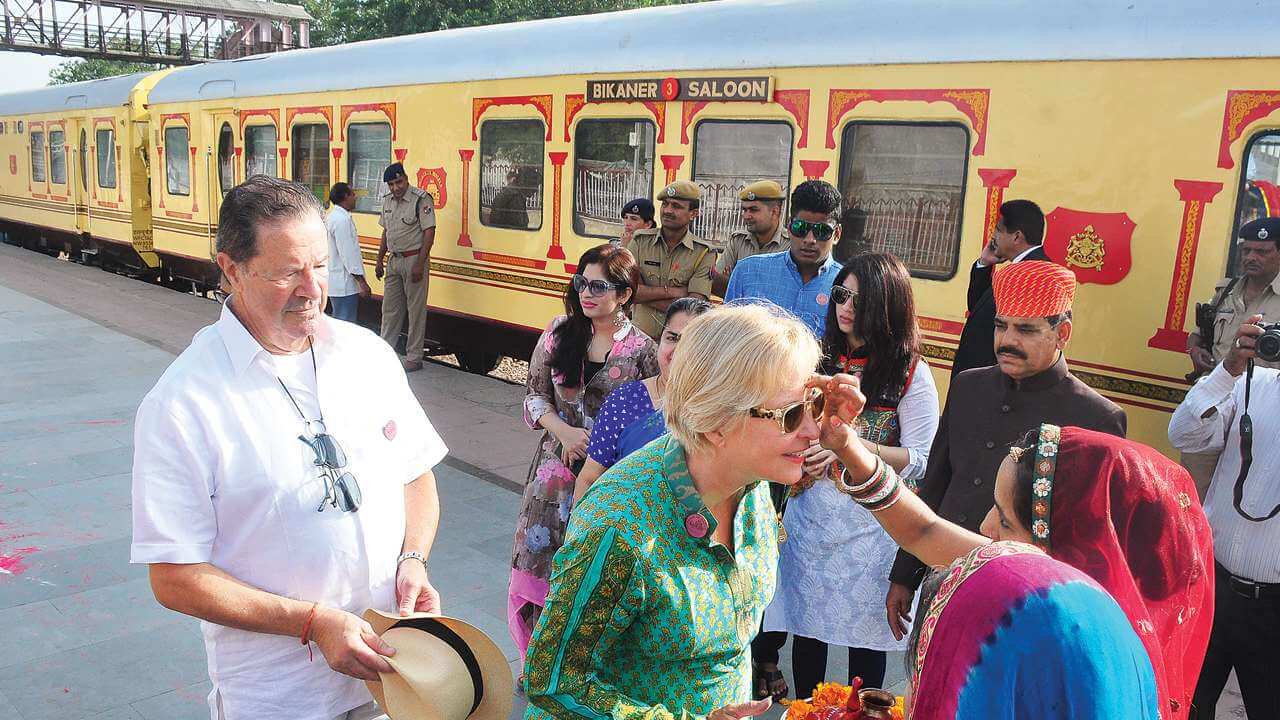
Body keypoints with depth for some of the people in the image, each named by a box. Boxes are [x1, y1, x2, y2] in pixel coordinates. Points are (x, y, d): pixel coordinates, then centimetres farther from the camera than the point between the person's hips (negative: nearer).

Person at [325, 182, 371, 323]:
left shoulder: (334, 216, 14)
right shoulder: (342, 220, -18)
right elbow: (348, 254, -21)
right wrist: (362, 282, -18)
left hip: (336, 283, 11)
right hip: (344, 285, -11)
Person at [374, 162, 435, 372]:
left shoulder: (421, 200, -13)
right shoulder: (388, 200, 10)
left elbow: (429, 232, -16)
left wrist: (420, 264, -20)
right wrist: (380, 260, 16)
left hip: (414, 259, -7)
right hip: (394, 260, 7)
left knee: (416, 309, -1)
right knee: (390, 308, 12)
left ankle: (414, 358, 6)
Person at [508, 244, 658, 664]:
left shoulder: (640, 351, -6)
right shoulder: (559, 333, 2)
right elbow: (534, 396, 6)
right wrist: (564, 431, -10)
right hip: (555, 470, 3)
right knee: (537, 567, 6)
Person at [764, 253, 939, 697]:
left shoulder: (911, 374, -6)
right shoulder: (821, 359, 7)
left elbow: (920, 461, -8)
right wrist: (799, 464, -3)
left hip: (870, 523, -3)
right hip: (808, 514, 4)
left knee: (865, 630, 9)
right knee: (807, 625, 12)